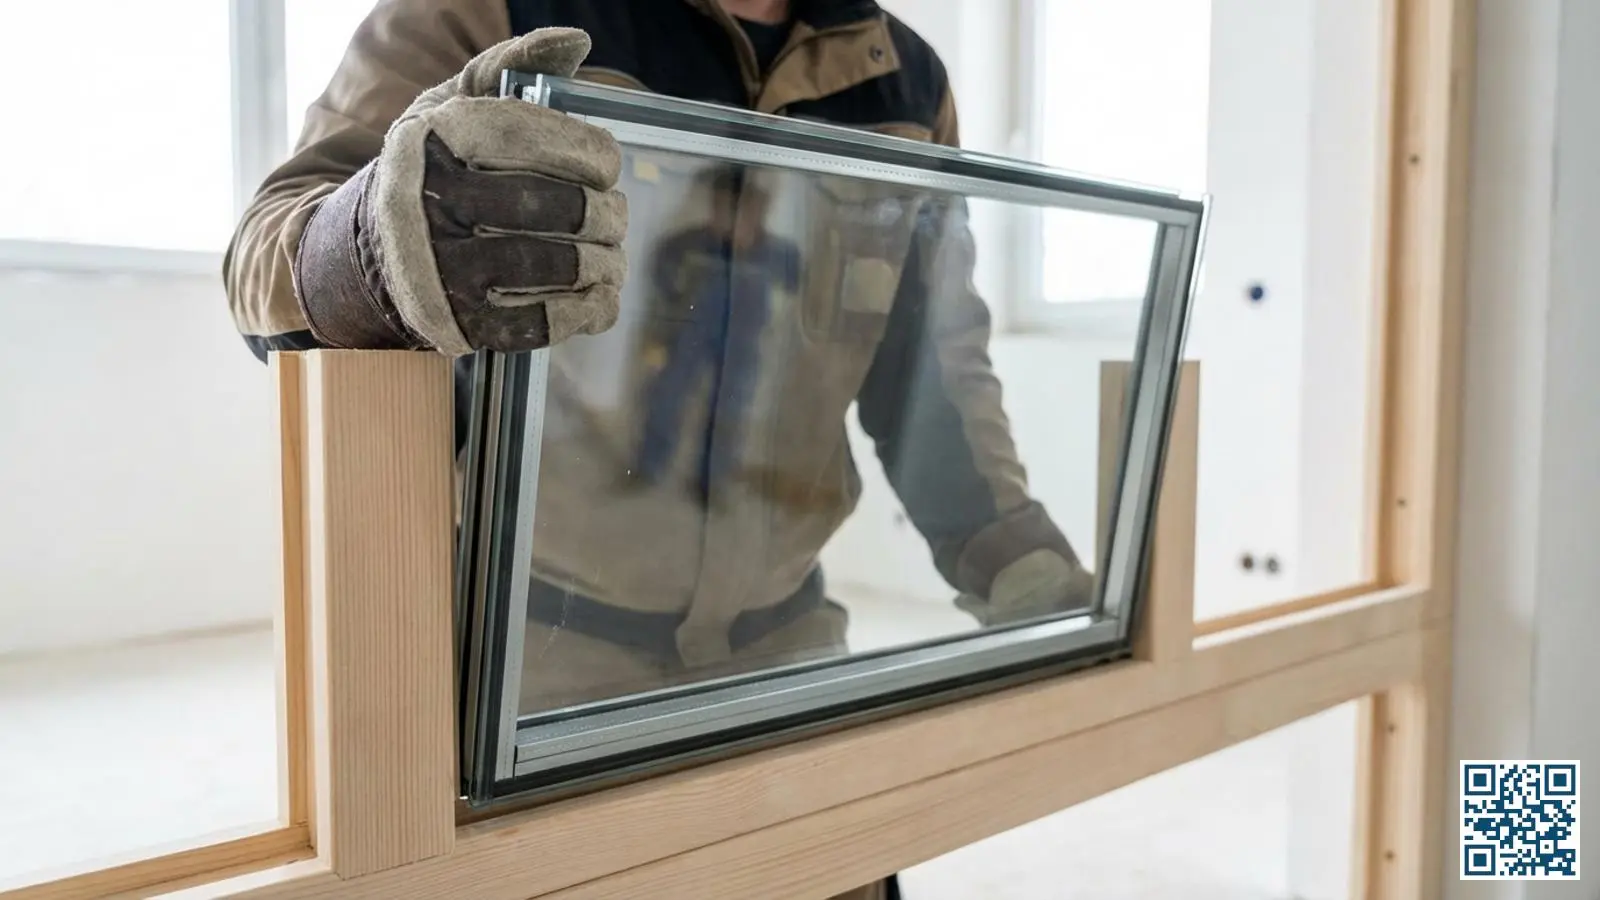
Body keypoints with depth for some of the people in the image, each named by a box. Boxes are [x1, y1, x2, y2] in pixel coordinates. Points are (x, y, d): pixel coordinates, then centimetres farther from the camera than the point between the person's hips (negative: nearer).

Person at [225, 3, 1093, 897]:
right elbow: (280, 251, -19)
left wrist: (1015, 561, -3)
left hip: (782, 643, 4)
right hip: (527, 640, -3)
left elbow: (937, 367, 11)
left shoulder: (908, 80, 5)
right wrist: (384, 245, -43)